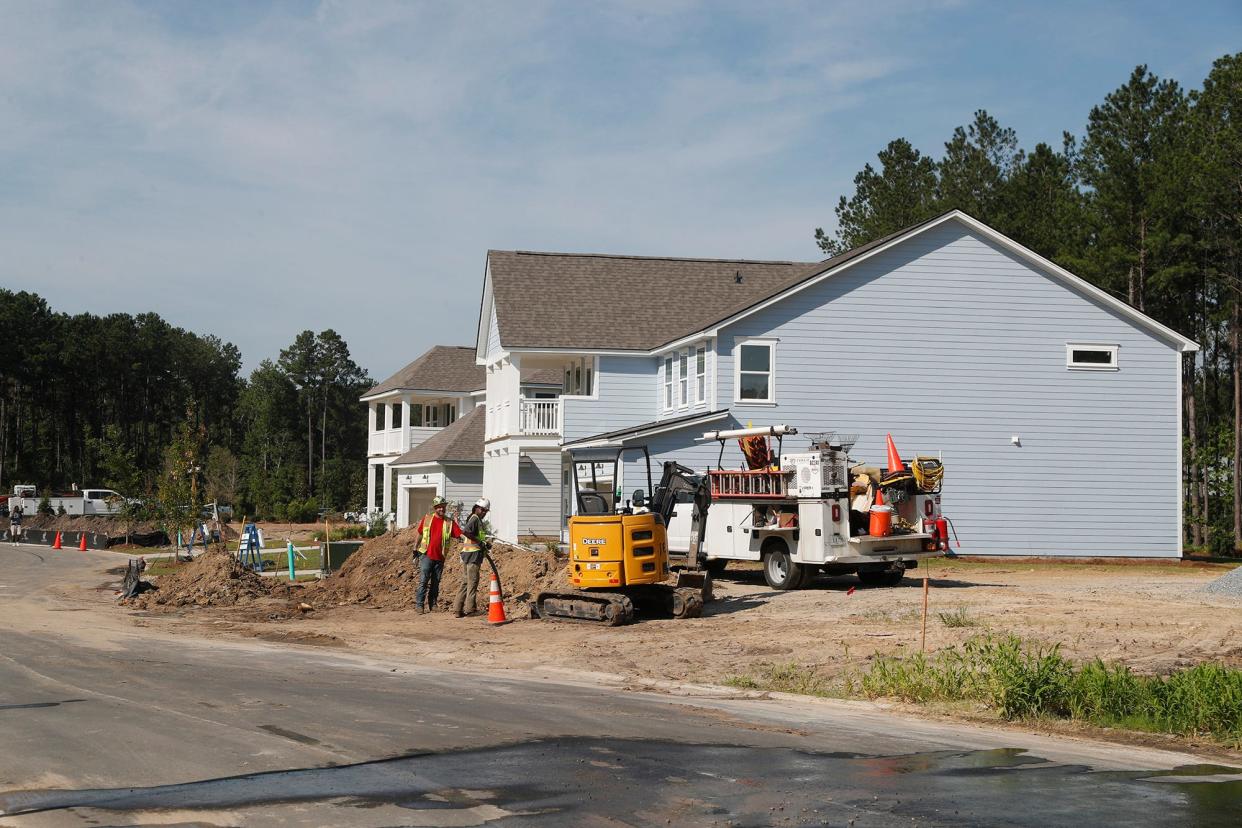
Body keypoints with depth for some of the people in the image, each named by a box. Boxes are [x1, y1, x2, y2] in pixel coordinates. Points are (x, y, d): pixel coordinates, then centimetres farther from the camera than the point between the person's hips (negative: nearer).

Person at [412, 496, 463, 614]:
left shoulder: (450, 522, 3)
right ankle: (419, 604, -3)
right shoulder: (427, 519, 3)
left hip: (440, 557, 2)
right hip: (426, 555, -2)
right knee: (423, 581, -6)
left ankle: (433, 604, 19)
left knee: (435, 582, 9)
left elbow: (460, 534, -3)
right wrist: (415, 549, 12)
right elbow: (419, 534, 12)